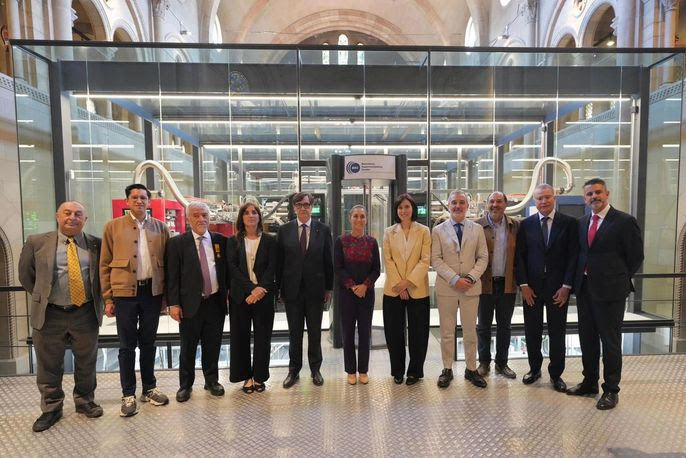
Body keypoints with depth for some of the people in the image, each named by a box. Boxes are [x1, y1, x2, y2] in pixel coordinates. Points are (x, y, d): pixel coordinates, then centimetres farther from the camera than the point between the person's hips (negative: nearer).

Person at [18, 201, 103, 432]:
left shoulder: (96, 245, 0)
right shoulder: (37, 242, 0)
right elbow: (25, 274, 11)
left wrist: (97, 299, 5)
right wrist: (41, 298, 7)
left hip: (86, 313, 0)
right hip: (50, 314, 0)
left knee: (86, 363, 13)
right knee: (49, 365, 12)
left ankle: (85, 401, 33)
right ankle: (51, 408, 31)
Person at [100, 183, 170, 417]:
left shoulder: (160, 227, 6)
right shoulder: (113, 227, 2)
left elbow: (167, 262, 6)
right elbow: (105, 264, 2)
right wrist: (108, 298, -2)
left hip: (153, 291, 2)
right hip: (125, 292, -1)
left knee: (148, 342, 14)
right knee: (127, 345, 7)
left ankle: (149, 389, 28)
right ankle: (128, 395, 22)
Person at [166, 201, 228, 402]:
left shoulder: (221, 240, 4)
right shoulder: (177, 243, -3)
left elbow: (227, 270, 10)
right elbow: (172, 276, -4)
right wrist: (173, 303, -8)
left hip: (215, 302, 2)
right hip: (190, 303, -2)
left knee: (213, 346, 14)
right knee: (188, 348, 11)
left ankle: (212, 380, 32)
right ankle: (185, 385, 30)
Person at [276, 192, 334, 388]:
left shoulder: (323, 230, -1)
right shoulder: (284, 230, 0)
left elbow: (328, 260, 2)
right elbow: (279, 261, 2)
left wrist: (329, 287, 1)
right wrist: (279, 287, 1)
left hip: (315, 289, 0)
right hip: (292, 289, 0)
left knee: (315, 332, 12)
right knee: (294, 332, 12)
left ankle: (315, 369, 30)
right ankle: (294, 370, 29)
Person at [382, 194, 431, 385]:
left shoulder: (424, 231, 1)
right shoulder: (389, 232, 5)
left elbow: (425, 260, -6)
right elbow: (387, 260, 0)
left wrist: (408, 281, -14)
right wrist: (398, 284, -10)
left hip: (417, 289, -1)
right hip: (393, 289, 2)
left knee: (417, 332, 7)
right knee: (394, 331, 8)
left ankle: (414, 371, 24)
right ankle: (397, 370, 25)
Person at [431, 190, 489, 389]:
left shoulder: (477, 229, 6)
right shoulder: (438, 230, 1)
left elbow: (483, 258, 3)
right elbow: (436, 260, -4)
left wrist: (470, 278, -12)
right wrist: (455, 279, -14)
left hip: (471, 286, 1)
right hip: (446, 287, -1)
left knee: (470, 331, 11)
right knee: (447, 331, 8)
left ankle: (471, 369, 26)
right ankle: (447, 369, 21)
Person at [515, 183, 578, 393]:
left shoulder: (569, 223, 0)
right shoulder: (526, 224, 3)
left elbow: (573, 255, -3)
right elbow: (520, 256, 1)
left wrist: (566, 286, -8)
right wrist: (523, 284, -6)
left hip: (558, 287, -1)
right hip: (531, 287, 1)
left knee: (557, 333, 10)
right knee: (532, 332, 10)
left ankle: (556, 374, 27)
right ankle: (534, 369, 29)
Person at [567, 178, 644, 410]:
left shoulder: (625, 221, -8)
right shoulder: (582, 222, 9)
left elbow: (636, 256, -4)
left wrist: (620, 279, 1)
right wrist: (580, 278, 8)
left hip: (610, 291, -6)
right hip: (584, 289, 6)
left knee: (610, 342, 5)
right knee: (587, 339, 15)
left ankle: (611, 390, 20)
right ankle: (589, 382, 31)